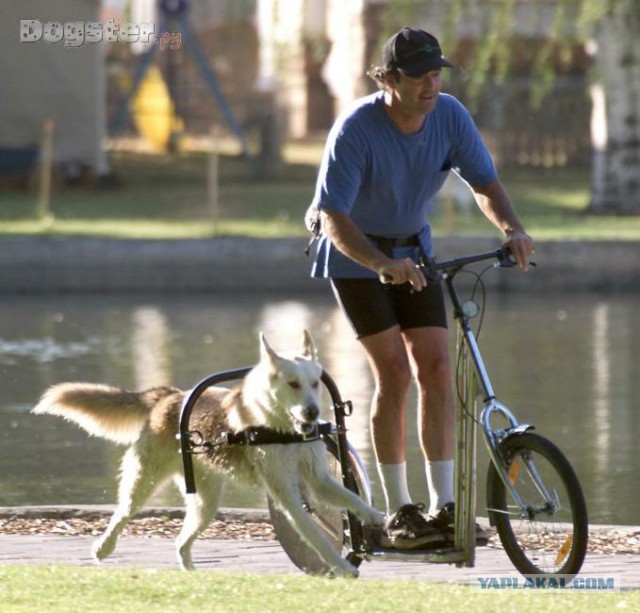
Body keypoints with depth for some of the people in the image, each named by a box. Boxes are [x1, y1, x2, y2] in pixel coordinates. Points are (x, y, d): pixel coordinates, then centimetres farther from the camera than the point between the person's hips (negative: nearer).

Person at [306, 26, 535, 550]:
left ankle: (443, 507, -2)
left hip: (412, 250, 5)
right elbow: (334, 218, -32)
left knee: (436, 368, -6)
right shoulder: (356, 129, -27)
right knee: (394, 371, -14)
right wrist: (382, 265, -47)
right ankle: (398, 513, -8)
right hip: (354, 253, -5)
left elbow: (484, 183, -7)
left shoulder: (450, 116, -13)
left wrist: (512, 229, -28)